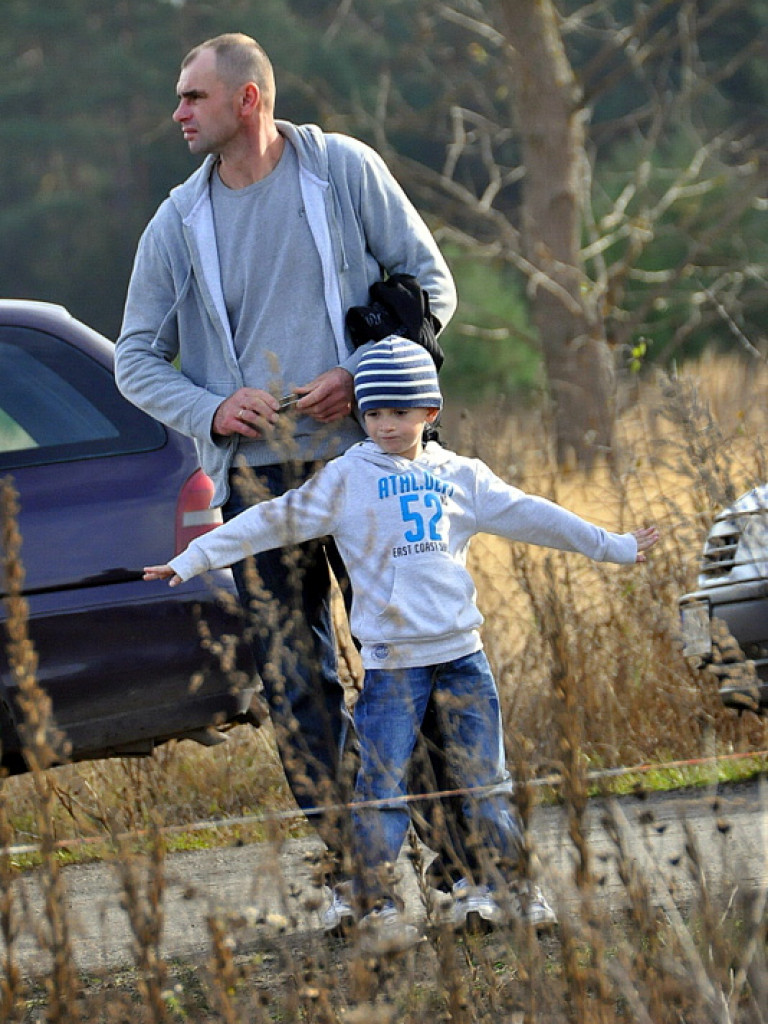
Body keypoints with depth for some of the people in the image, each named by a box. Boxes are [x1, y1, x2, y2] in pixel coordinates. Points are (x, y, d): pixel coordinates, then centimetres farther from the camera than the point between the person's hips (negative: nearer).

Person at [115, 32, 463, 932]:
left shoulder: (344, 170, 1)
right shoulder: (178, 224, 7)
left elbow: (429, 282, 5)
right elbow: (136, 358, 11)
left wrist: (362, 372, -11)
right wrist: (210, 410, -8)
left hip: (364, 452, -2)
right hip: (256, 475, 2)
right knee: (293, 680, -3)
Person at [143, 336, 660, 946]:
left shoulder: (461, 476, 10)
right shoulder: (347, 479, 1)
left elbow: (527, 517, 16)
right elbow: (274, 522, -2)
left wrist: (612, 547, 18)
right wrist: (194, 559, -6)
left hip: (462, 650, 3)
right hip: (392, 660, -3)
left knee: (486, 780, 6)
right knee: (383, 785, -6)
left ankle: (501, 884, 15)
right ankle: (376, 902, 0)